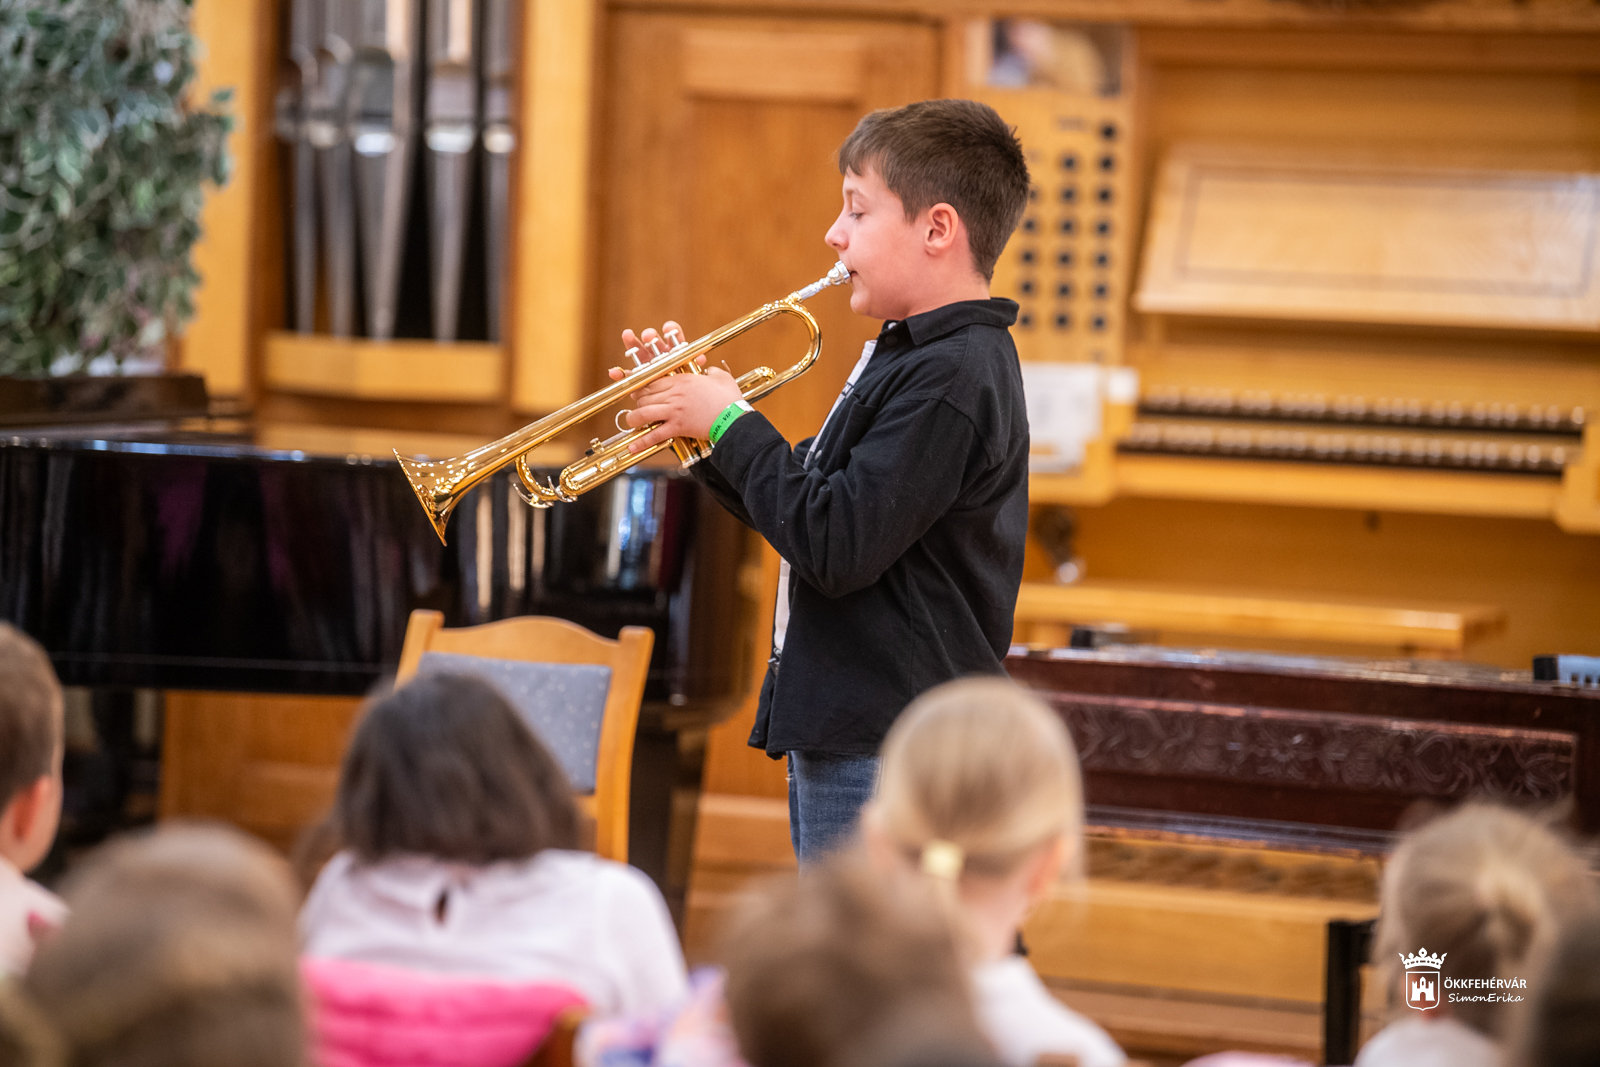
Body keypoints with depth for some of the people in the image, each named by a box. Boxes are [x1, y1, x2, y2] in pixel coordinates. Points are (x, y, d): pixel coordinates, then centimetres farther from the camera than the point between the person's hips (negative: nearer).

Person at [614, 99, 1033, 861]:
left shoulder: (949, 381, -20)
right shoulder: (906, 356, 15)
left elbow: (835, 547, -25)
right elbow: (810, 500, 20)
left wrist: (731, 424, -15)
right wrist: (703, 413, 7)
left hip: (886, 755, -11)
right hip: (839, 737, 11)